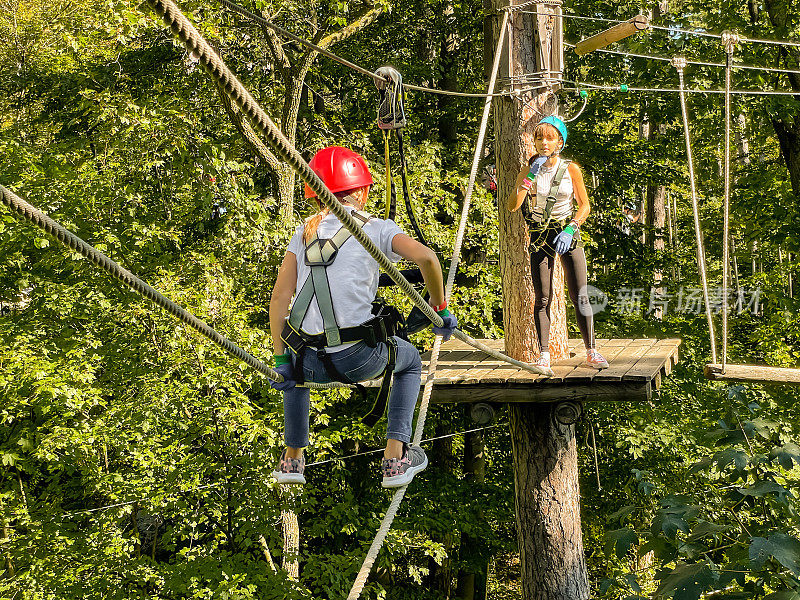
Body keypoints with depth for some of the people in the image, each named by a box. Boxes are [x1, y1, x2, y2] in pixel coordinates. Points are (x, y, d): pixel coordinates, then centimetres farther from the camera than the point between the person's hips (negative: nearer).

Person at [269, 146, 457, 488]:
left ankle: (293, 458, 40)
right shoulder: (377, 229, 3)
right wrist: (440, 308, -1)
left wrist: (280, 361, 8)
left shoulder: (305, 233, 13)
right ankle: (395, 459, 21)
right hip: (358, 359, -3)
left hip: (310, 363, 3)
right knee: (410, 361, 31)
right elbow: (426, 257, -15)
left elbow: (279, 297, 5)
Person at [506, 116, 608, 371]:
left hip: (568, 234, 0)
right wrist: (530, 176, -17)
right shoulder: (529, 171, 1)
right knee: (542, 299, -2)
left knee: (580, 296, -4)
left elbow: (584, 205, 4)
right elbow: (512, 205, -10)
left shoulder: (571, 170, 1)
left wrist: (570, 229, -11)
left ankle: (591, 351, 5)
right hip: (540, 235, 0)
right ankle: (544, 354, 3)